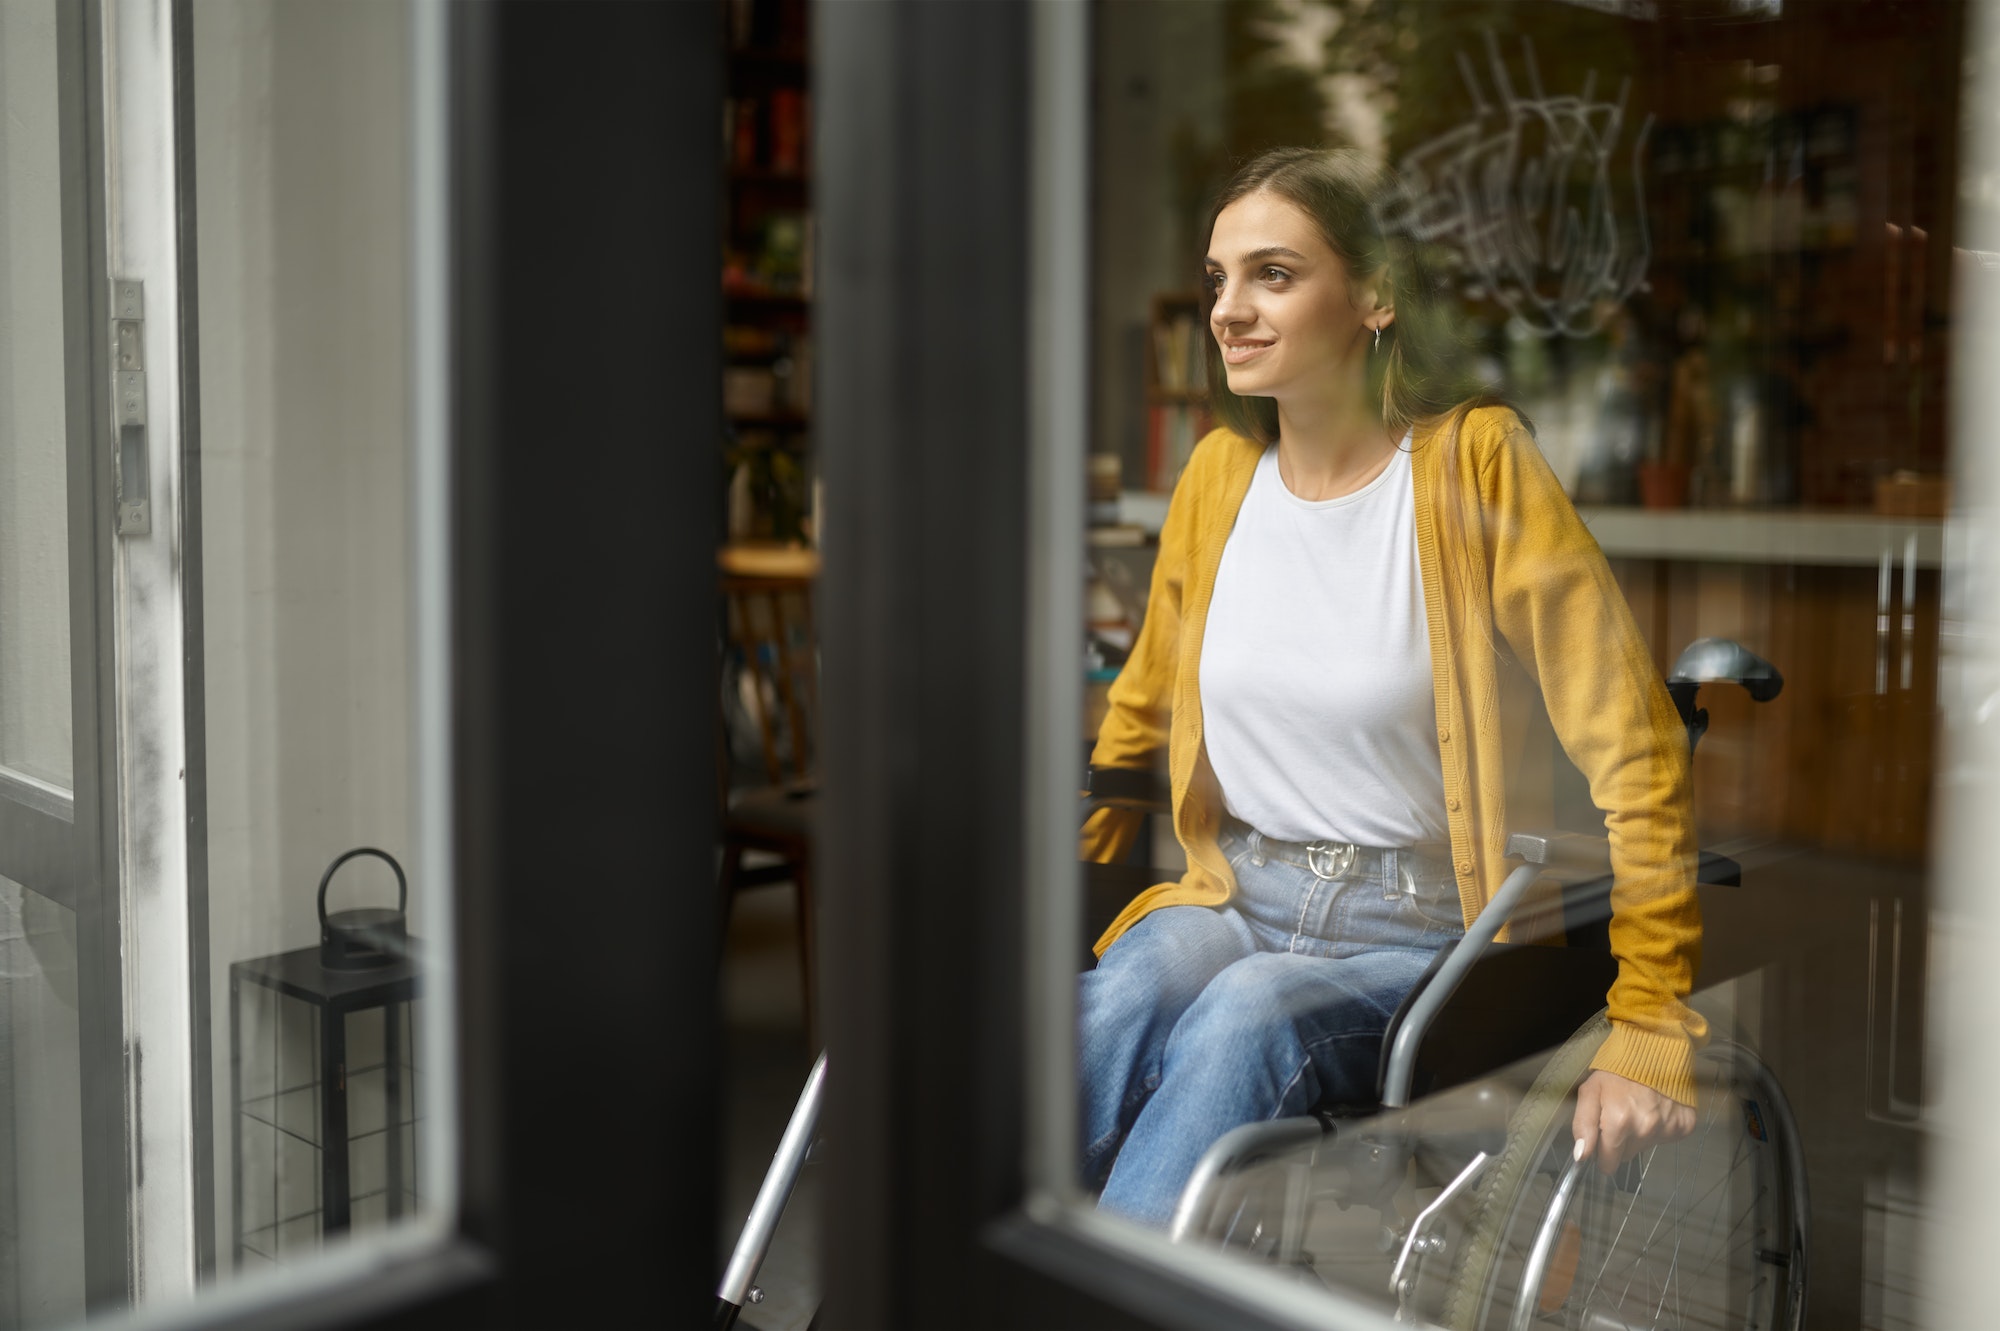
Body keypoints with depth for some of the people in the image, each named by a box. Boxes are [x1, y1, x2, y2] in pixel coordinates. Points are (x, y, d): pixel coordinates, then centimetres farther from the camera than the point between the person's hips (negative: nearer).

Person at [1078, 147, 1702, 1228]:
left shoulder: (1474, 461, -9)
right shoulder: (1219, 471, 6)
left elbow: (1632, 744, -11)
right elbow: (1139, 714, 20)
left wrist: (1649, 1034, -14)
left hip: (1423, 936, -3)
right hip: (1232, 905, 4)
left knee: (1250, 1016, -33)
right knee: (1124, 995, -29)